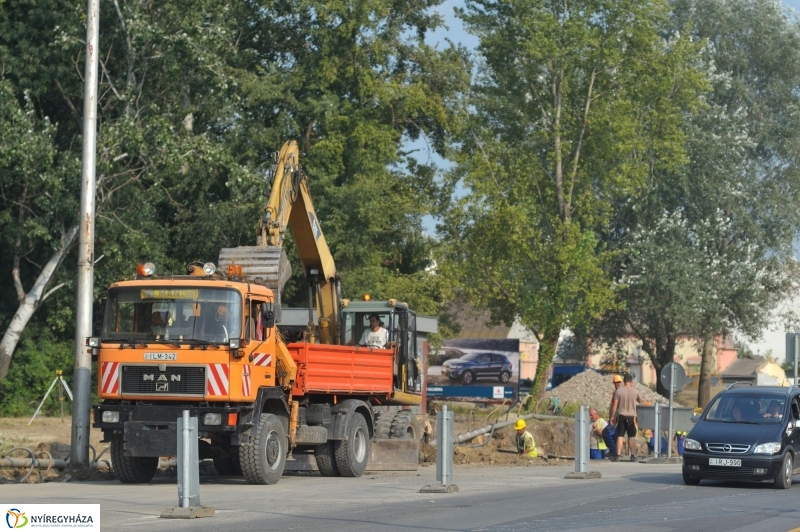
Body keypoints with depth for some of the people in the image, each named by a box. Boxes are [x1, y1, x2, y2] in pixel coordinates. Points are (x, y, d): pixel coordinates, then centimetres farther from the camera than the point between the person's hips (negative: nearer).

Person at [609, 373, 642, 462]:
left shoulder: (619, 391, -4)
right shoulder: (635, 391, -3)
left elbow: (614, 405, -4)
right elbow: (640, 401, 16)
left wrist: (612, 416, 3)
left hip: (621, 416, 0)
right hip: (631, 416, 0)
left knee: (620, 436, 3)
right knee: (631, 436, 6)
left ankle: (618, 455, -2)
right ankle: (633, 455, 7)